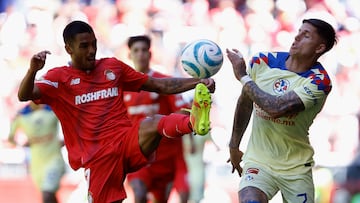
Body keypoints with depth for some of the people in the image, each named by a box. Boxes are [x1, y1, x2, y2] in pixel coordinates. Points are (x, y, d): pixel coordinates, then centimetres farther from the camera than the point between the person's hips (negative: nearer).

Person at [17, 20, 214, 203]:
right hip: (97, 154, -1)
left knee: (154, 123, -30)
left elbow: (160, 85, 20)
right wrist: (32, 70, -32)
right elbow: (24, 95, -11)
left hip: (129, 141, 1)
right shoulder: (59, 77, 6)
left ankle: (194, 122, -61)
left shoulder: (113, 66, 17)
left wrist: (197, 83, 8)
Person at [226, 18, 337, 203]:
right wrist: (233, 146, 19)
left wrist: (243, 76, -19)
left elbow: (275, 108, -28)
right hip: (258, 162, 1)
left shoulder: (319, 81, -16)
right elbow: (245, 102, 12)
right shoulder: (262, 61, -4)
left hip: (296, 167, -1)